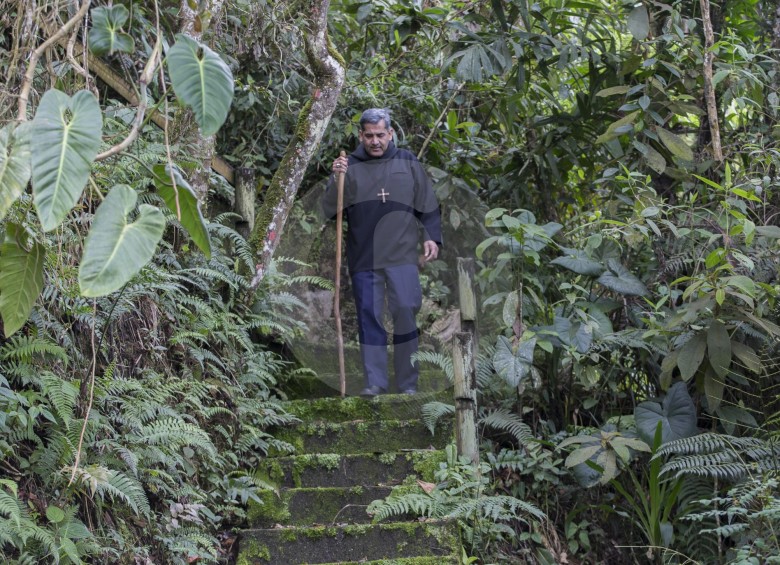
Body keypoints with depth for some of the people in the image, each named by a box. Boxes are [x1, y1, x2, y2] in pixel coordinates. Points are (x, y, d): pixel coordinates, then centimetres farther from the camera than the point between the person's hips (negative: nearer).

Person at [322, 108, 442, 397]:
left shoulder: (407, 162, 10)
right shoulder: (350, 166, 7)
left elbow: (428, 205, 14)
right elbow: (329, 210, 1)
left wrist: (431, 237, 3)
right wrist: (337, 179, -14)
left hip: (402, 255, 0)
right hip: (363, 257, 0)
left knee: (405, 313, -4)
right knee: (370, 318, 2)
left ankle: (407, 382, 5)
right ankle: (374, 382, 8)